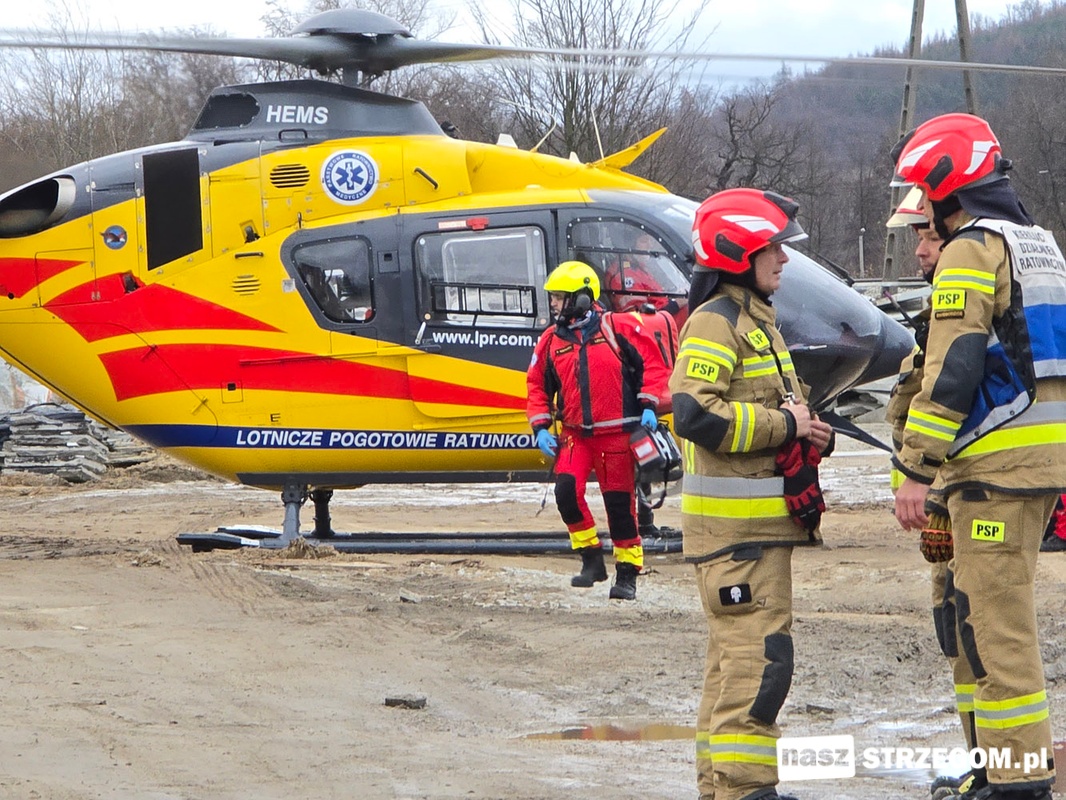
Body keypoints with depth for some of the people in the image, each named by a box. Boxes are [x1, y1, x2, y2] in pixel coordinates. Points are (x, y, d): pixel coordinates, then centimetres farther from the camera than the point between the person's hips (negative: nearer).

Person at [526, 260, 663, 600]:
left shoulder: (616, 328, -4)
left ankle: (627, 573, 13)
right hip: (575, 433, 3)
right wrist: (541, 428, 2)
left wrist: (648, 406, -6)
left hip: (616, 433, -3)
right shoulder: (551, 340, 6)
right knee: (567, 490, -16)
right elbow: (537, 385, 12)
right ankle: (591, 559, 1)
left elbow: (648, 360, 1)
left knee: (619, 503, 1)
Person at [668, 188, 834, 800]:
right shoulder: (714, 323, -12)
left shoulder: (756, 320, 21)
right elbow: (696, 413, -24)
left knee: (738, 651, 13)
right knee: (759, 652, -13)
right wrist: (785, 425, -17)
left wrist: (811, 432, 10)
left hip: (763, 519, 11)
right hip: (735, 523, -11)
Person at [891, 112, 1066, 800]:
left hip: (996, 459, -10)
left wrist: (916, 470, -18)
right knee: (980, 609, 16)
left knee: (995, 619, -8)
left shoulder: (972, 251, -11)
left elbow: (952, 371, -19)